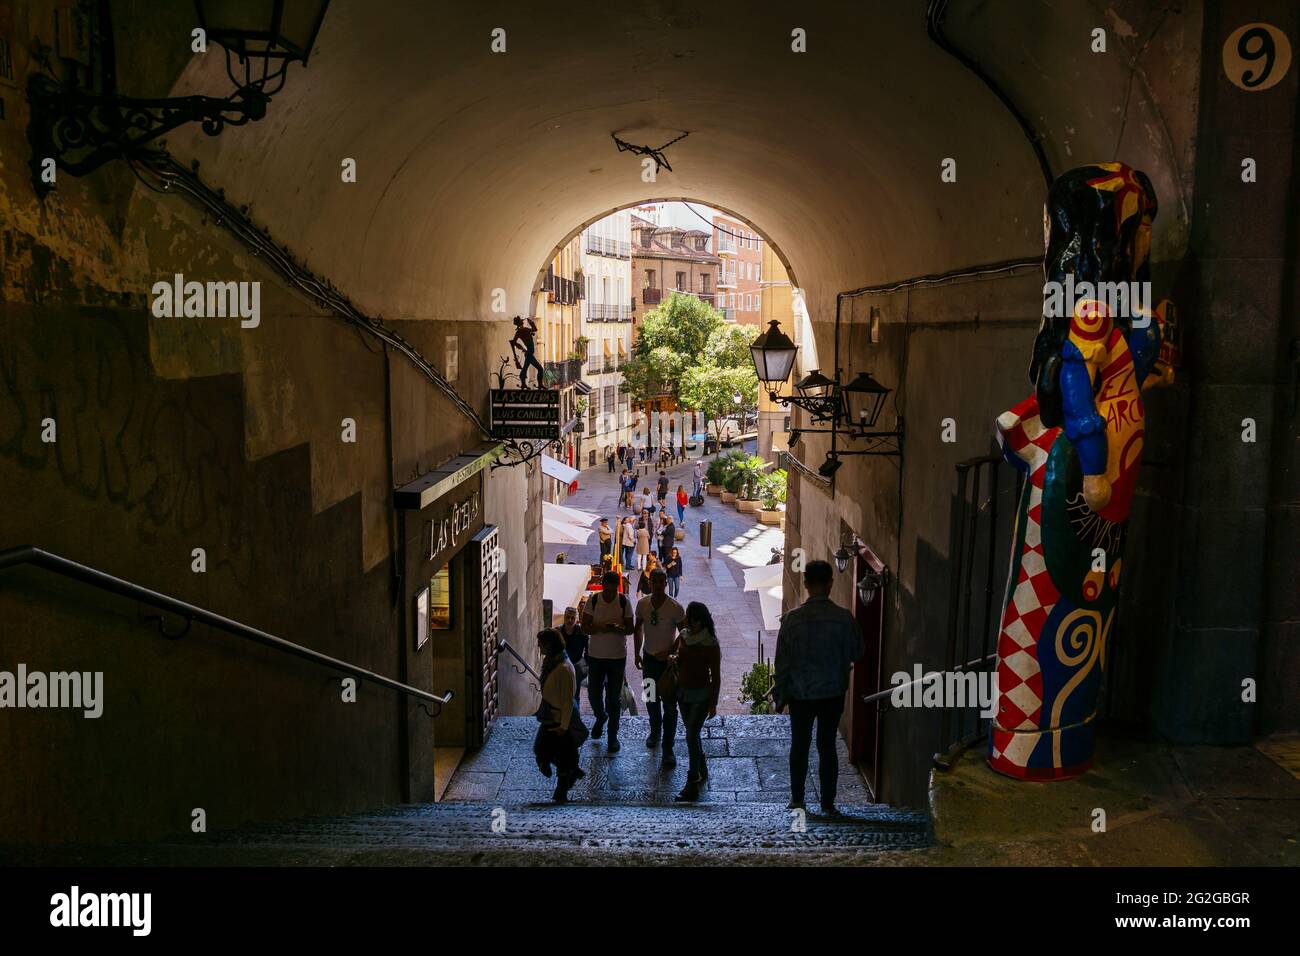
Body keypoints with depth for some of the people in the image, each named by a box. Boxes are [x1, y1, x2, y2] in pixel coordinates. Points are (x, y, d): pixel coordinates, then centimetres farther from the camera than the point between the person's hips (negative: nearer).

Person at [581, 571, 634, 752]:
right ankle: (600, 717, 41)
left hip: (617, 656, -1)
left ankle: (613, 735, 17)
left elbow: (630, 628, -4)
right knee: (593, 692, 8)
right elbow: (584, 626, -3)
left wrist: (617, 629, -26)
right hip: (596, 655, 1)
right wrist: (599, 628, -23)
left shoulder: (624, 602, -7)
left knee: (614, 698, 4)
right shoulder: (593, 601, -6)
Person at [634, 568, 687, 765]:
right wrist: (637, 653, 8)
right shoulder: (643, 604, -6)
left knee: (669, 706, -2)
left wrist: (669, 652, -16)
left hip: (668, 660, -4)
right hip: (649, 658, 4)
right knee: (651, 700, 20)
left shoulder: (675, 608, -19)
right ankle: (655, 731, 44)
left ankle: (667, 748, 5)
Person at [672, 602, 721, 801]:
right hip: (683, 692, 7)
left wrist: (713, 704, -12)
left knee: (692, 735, -12)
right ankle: (702, 771, 34)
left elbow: (716, 676, -11)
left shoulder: (711, 645, -14)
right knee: (692, 733, 16)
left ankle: (692, 785, -10)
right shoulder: (684, 637, 3)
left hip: (701, 695, -7)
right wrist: (674, 658, -4)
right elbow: (675, 654, 21)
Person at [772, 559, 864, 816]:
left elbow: (782, 661, -7)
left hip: (800, 694, 0)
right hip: (833, 693, 0)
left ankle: (797, 799, 22)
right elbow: (857, 652, 2)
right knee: (827, 747, 10)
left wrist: (780, 695, 3)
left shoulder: (792, 618, -12)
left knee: (799, 746, 14)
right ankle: (828, 803, 16)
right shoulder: (844, 617, -11)